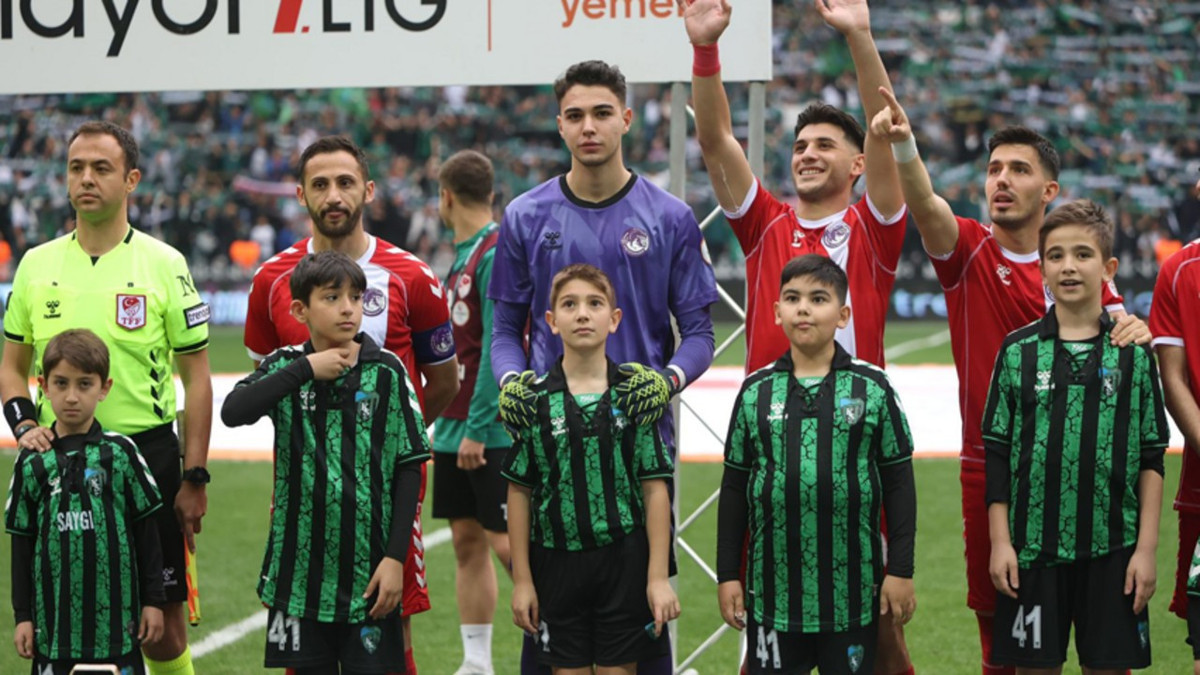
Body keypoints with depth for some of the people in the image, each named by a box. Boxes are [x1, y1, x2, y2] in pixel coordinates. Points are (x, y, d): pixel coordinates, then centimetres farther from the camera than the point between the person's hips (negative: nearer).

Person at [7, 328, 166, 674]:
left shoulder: (120, 454, -2)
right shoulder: (32, 462, 2)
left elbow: (146, 531, 3)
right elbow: (22, 544, 7)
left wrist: (153, 601, 2)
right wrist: (22, 616, 5)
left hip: (114, 617, -1)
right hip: (54, 621, 1)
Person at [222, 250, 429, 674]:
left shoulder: (386, 371, -2)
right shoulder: (286, 367, 2)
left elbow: (409, 468, -1)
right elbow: (233, 412, -18)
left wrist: (396, 558, -6)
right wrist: (307, 369, -18)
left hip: (367, 570, -1)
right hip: (300, 564, 1)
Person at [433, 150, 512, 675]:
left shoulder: (496, 254, -14)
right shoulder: (464, 254, 15)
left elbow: (498, 346, -20)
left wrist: (478, 428, -22)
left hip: (492, 430, -9)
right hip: (454, 429, 9)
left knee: (506, 540, -8)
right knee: (467, 541, 9)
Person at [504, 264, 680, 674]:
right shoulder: (533, 399, -1)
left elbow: (655, 488, -2)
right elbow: (519, 493, 2)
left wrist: (658, 577, -6)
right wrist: (521, 580, 0)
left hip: (623, 562, -1)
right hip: (557, 561, 1)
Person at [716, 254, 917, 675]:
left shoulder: (873, 389, 0)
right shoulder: (756, 392, 5)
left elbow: (898, 484, 2)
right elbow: (735, 487, 8)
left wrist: (901, 572, -2)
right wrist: (727, 575, 5)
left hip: (851, 591, -1)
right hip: (773, 590, 1)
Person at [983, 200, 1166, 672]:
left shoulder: (1133, 354, 2)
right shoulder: (1018, 351, 2)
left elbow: (1152, 459, 3)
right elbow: (997, 454, 4)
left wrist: (1146, 548, -2)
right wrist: (1000, 542, -1)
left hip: (1112, 551, 0)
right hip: (1032, 548, 0)